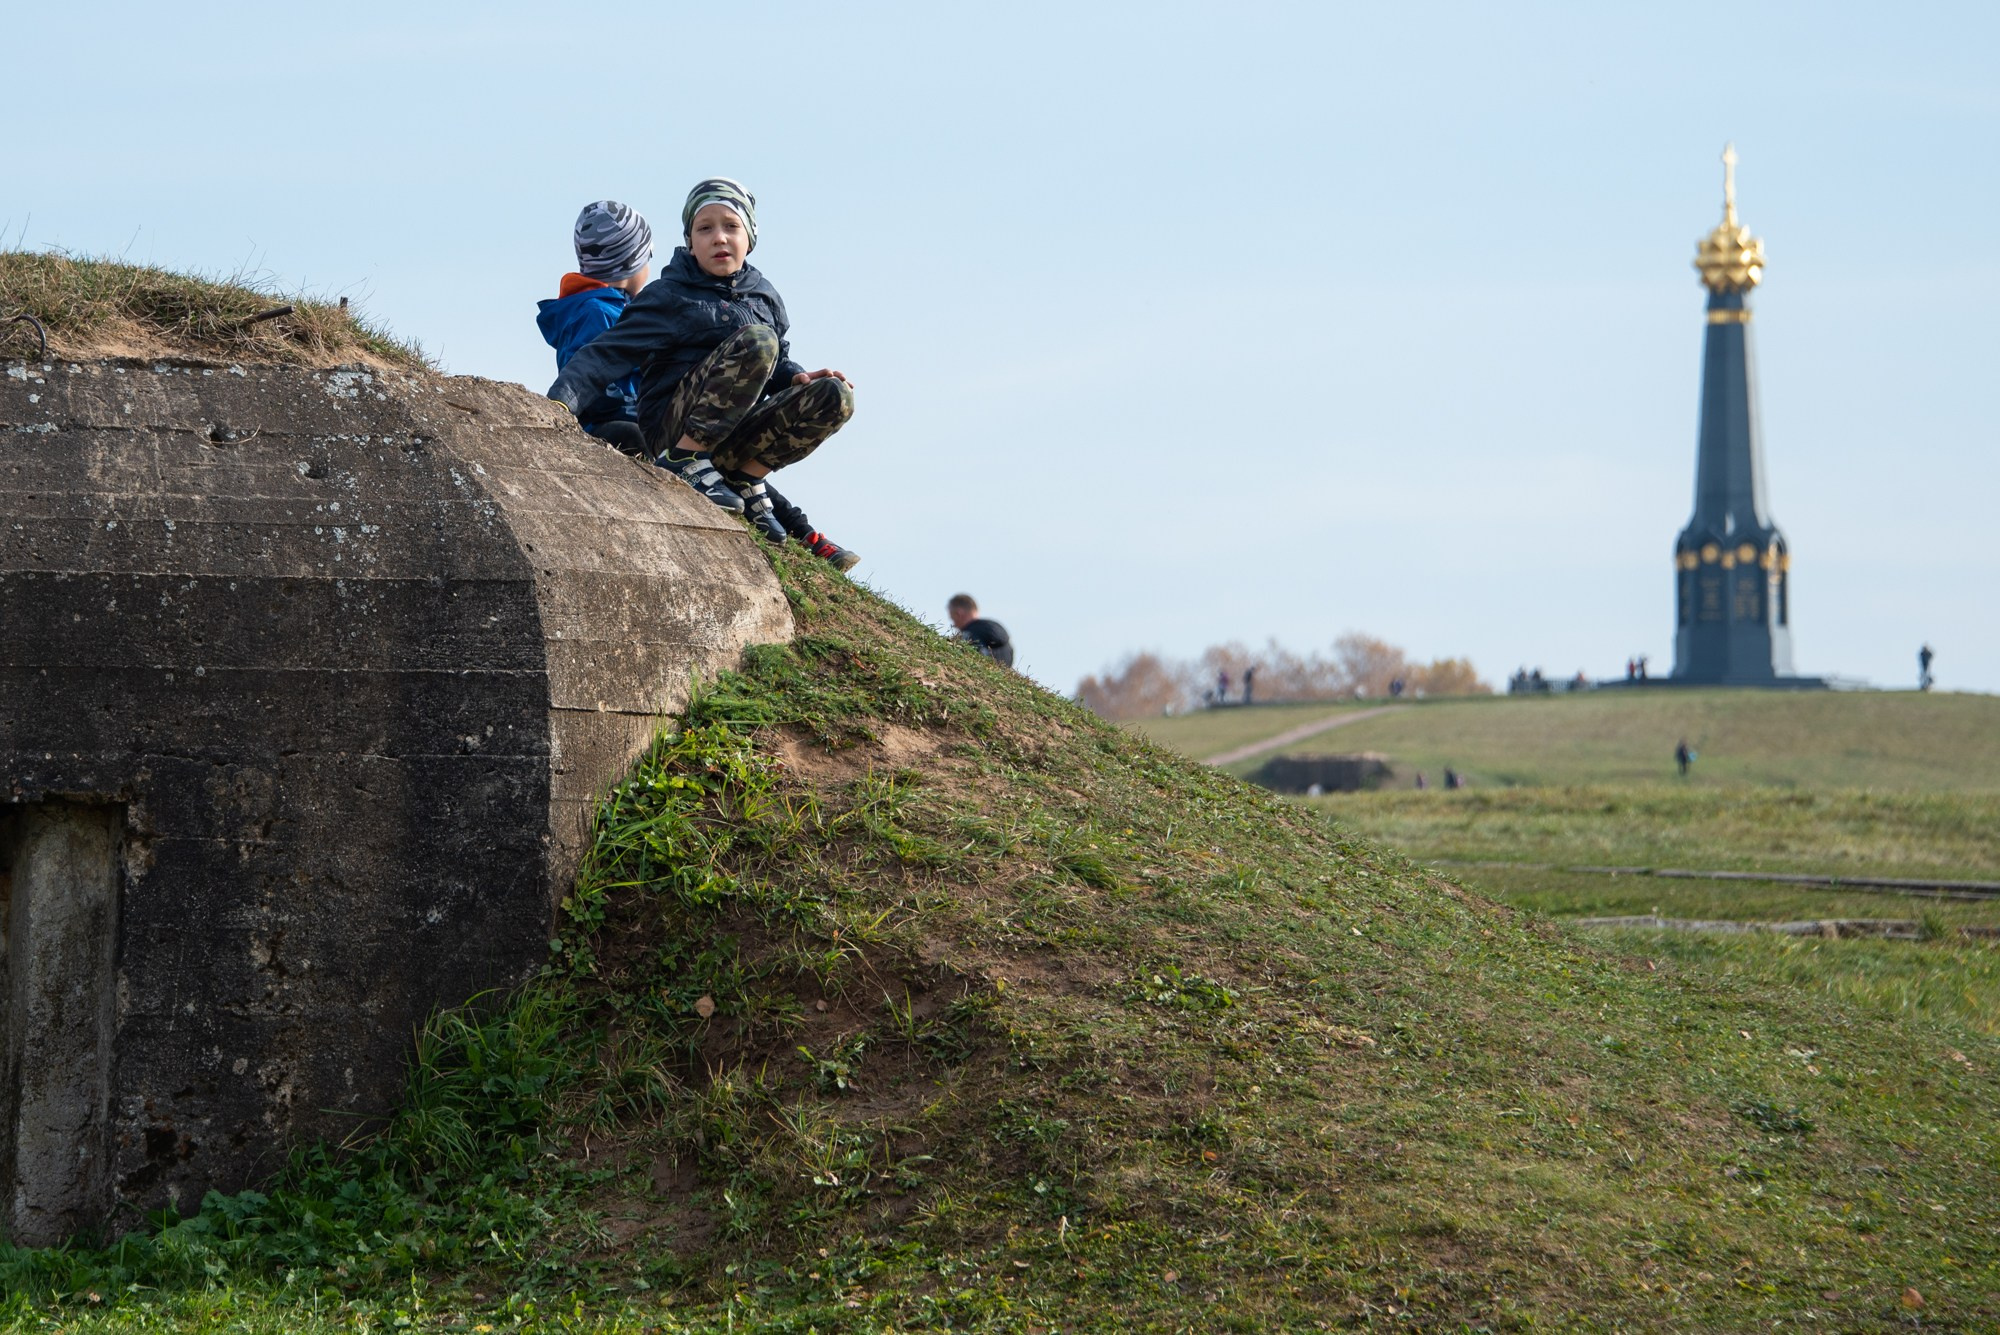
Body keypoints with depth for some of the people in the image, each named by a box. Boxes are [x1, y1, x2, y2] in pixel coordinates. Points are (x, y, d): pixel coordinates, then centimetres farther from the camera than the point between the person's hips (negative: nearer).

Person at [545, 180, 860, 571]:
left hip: (734, 438, 6)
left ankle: (746, 481, -6)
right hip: (675, 430, -5)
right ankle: (685, 463, -23)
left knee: (835, 396, -15)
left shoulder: (765, 298, 16)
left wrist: (798, 377, -2)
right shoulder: (668, 297, -1)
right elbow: (605, 355, -10)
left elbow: (776, 364, 23)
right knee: (756, 340, -28)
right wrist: (559, 404, -26)